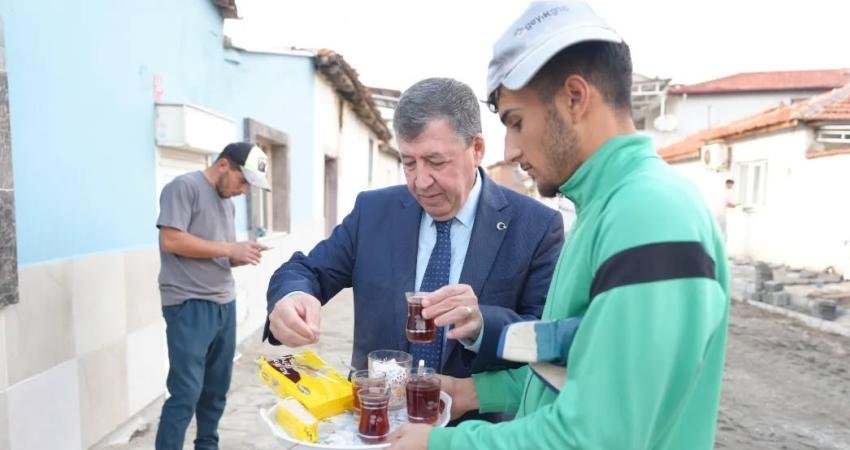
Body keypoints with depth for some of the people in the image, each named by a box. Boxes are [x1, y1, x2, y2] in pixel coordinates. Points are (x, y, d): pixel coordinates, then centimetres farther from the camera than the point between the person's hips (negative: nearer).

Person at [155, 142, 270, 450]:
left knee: (217, 388, 13)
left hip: (224, 304, 8)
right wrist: (230, 249, -15)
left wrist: (242, 255, -1)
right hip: (190, 306, -8)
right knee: (186, 393, -5)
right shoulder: (184, 186, -7)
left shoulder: (227, 201, 16)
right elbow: (171, 241, -17)